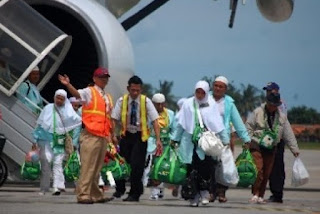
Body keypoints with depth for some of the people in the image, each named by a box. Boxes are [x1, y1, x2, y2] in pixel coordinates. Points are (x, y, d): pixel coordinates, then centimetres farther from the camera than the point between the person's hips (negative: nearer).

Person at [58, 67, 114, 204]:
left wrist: (111, 135, 18)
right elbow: (77, 94, -22)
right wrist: (68, 85, -41)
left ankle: (95, 195, 18)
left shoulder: (108, 98, 20)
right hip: (91, 135, -7)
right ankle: (83, 195, -11)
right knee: (87, 166, -10)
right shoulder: (89, 92, 0)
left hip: (103, 137, 7)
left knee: (97, 168, 12)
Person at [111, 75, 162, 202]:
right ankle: (120, 189, 28)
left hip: (140, 136, -2)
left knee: (137, 165, -9)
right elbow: (114, 119, -8)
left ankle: (134, 194, 2)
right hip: (126, 135, 2)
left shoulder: (146, 101, -9)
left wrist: (158, 139, -20)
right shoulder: (122, 101, -6)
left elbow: (154, 121, -12)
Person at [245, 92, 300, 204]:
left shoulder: (281, 117, 8)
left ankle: (260, 196, 11)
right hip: (256, 145, -4)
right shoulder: (257, 112, -2)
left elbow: (288, 134, 10)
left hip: (270, 148, 4)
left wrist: (294, 149, 8)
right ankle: (255, 194, -14)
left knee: (266, 173, 3)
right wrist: (247, 142, -10)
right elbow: (248, 127, -1)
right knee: (258, 170, -17)